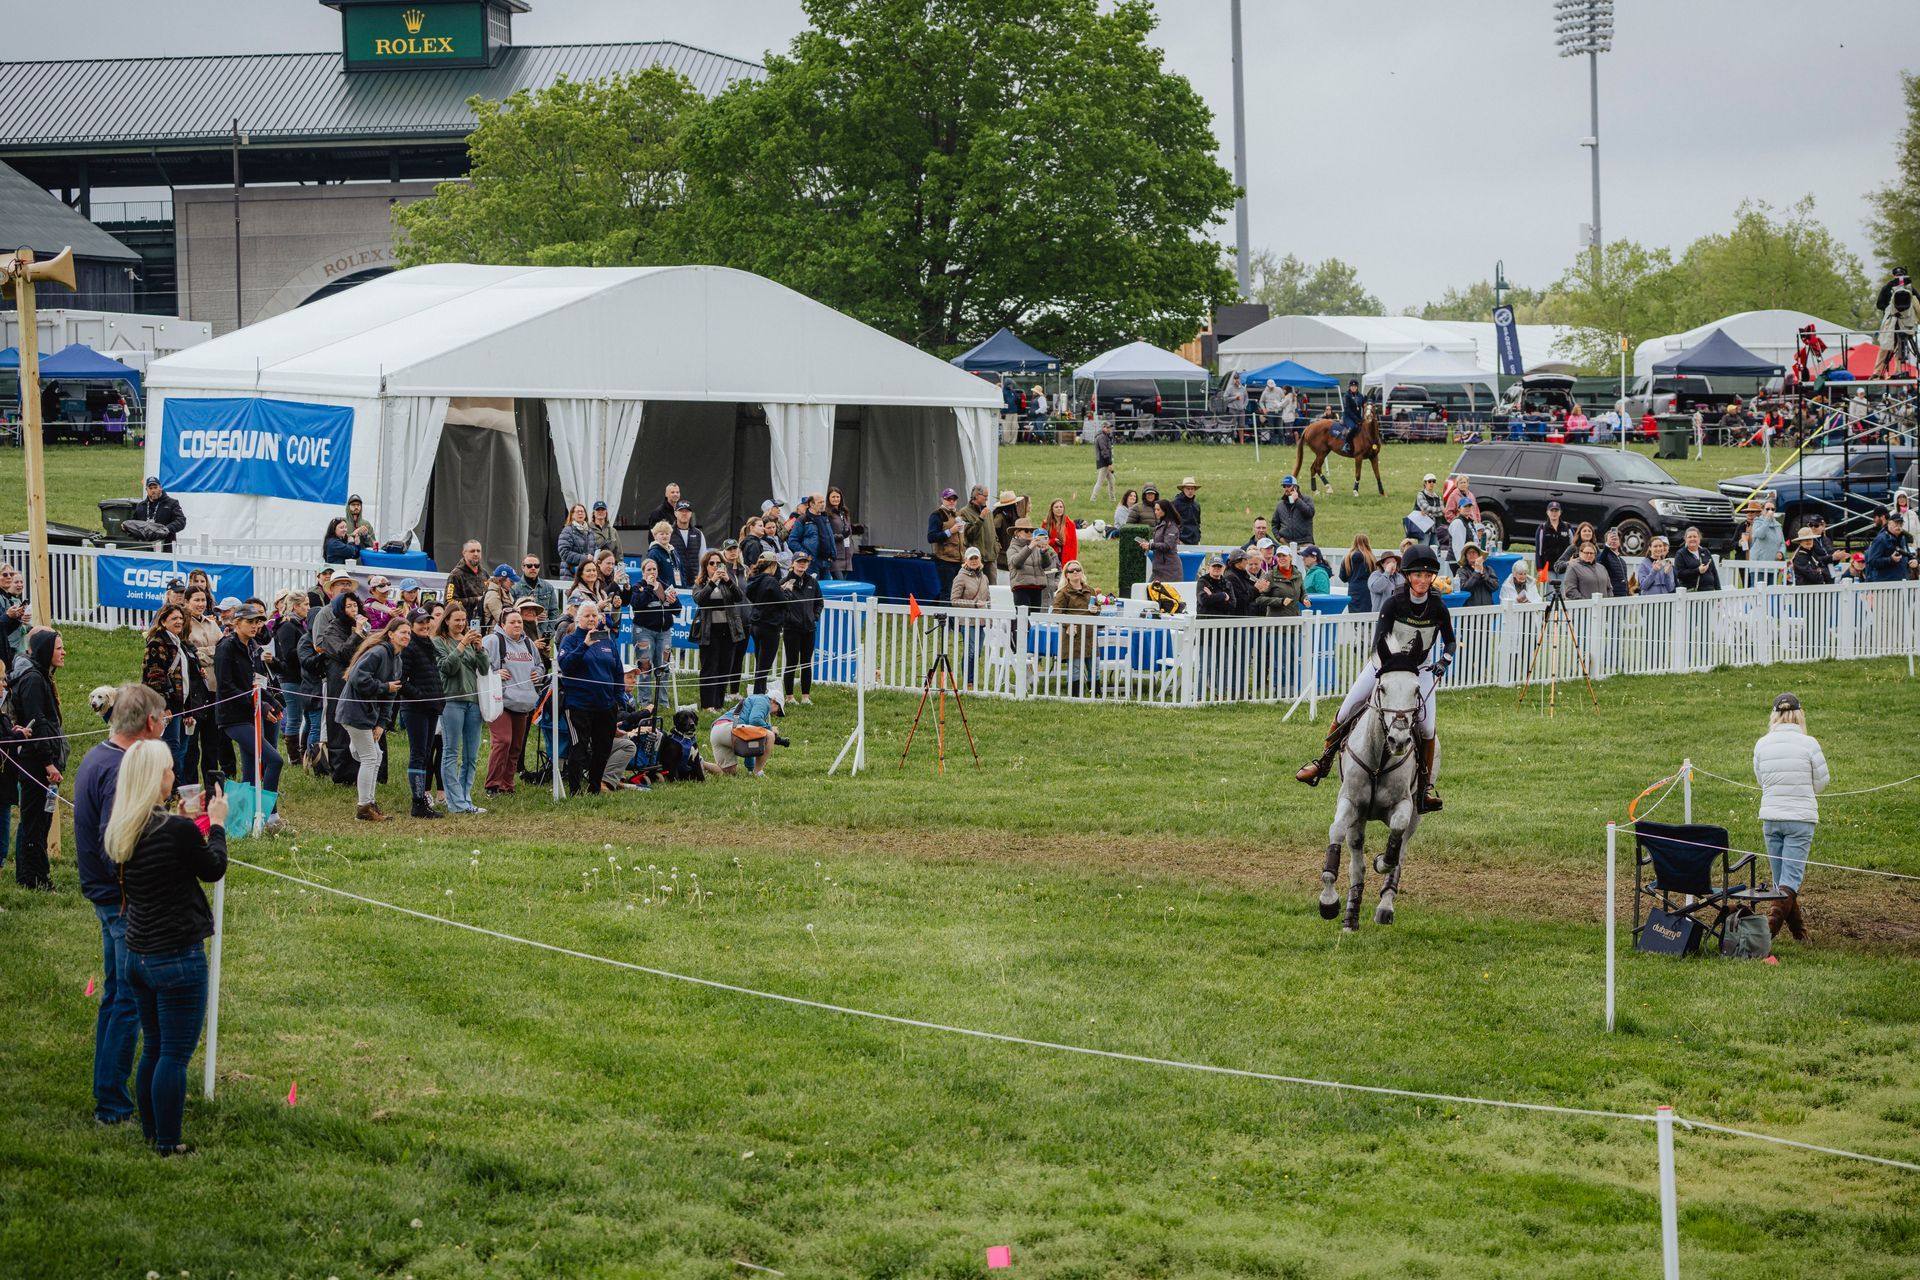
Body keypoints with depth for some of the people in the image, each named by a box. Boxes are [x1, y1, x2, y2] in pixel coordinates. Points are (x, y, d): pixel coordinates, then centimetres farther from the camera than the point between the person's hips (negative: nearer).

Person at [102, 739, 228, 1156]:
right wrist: (217, 824, 10)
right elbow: (213, 870, -4)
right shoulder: (177, 830, -20)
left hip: (137, 954, 7)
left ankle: (152, 1134, 27)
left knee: (154, 1049, 19)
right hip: (178, 957, -7)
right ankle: (168, 1145, 5)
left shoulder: (119, 831, 1)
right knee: (176, 1055, 1)